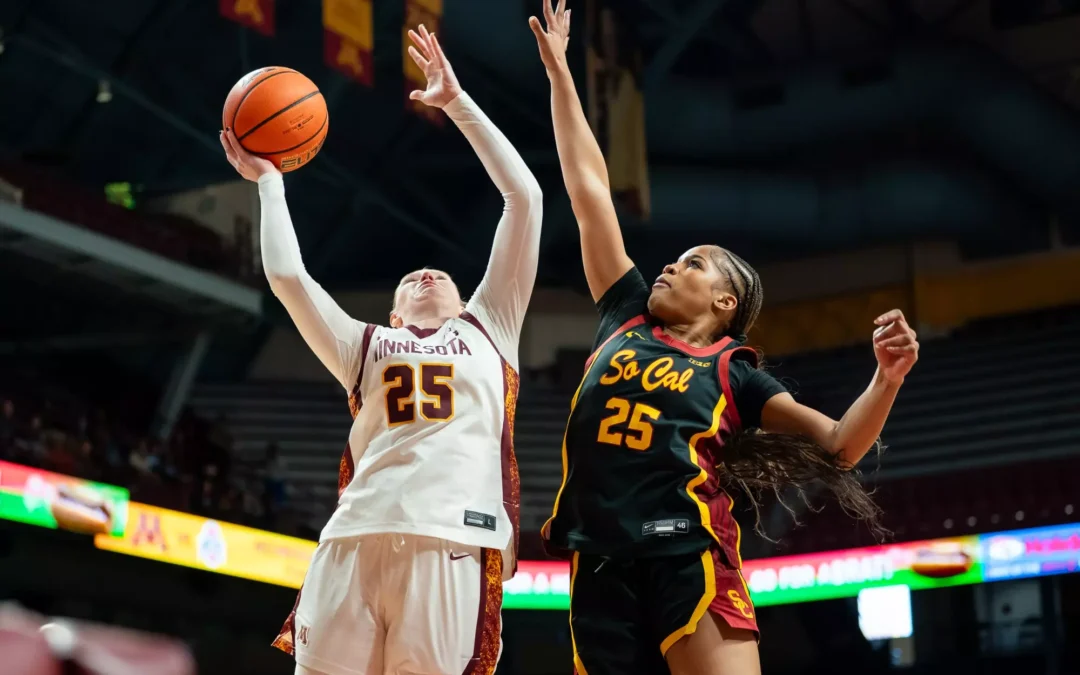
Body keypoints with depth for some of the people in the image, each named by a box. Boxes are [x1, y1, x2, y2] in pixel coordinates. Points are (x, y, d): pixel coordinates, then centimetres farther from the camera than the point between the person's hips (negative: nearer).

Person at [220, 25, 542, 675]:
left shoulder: (489, 326, 25)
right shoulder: (367, 346, 29)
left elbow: (525, 197, 21)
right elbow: (286, 274, 19)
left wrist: (458, 102, 24)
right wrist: (269, 181, 31)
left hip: (452, 540, -1)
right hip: (356, 537, 2)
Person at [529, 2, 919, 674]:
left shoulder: (733, 372, 13)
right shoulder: (626, 318, 20)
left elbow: (840, 445, 8)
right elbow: (590, 192, 23)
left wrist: (889, 375, -10)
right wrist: (559, 72, 27)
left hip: (686, 552, -3)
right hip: (600, 560, 3)